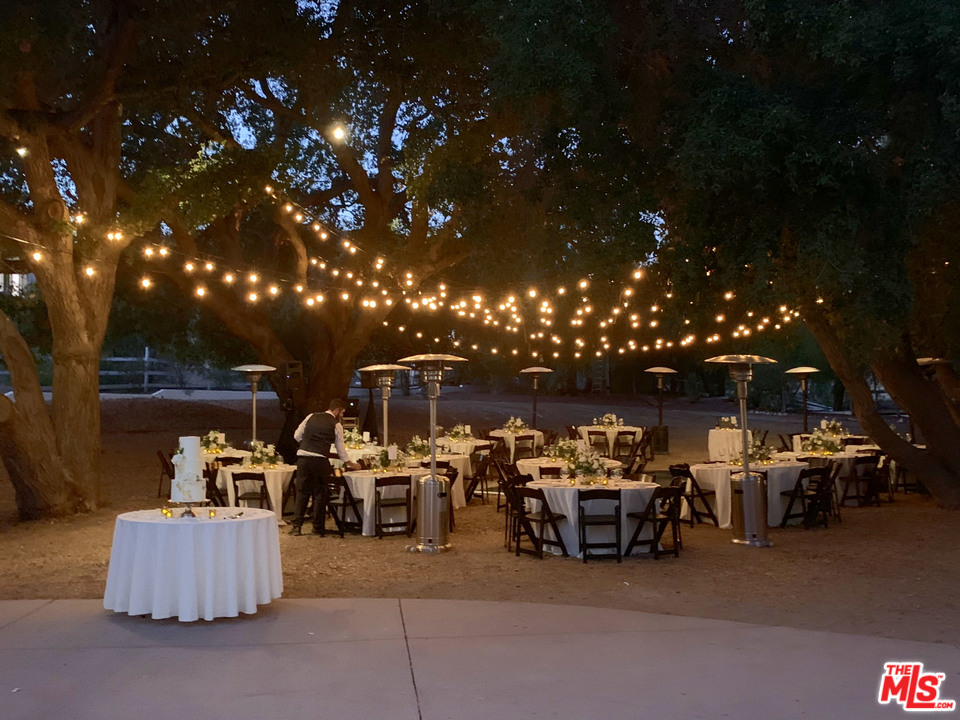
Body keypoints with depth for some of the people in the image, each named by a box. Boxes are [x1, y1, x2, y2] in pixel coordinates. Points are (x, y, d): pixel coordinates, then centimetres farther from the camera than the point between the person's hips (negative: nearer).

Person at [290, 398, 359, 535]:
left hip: (303, 458, 3)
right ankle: (318, 528, 13)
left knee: (302, 492, 10)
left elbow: (297, 435, 12)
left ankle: (297, 526, 6)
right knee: (319, 493, 8)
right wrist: (350, 464, 25)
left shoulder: (311, 417, 13)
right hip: (320, 460, -3)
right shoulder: (336, 425, 4)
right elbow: (340, 448, 11)